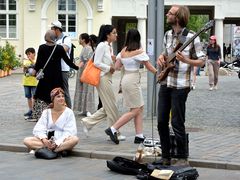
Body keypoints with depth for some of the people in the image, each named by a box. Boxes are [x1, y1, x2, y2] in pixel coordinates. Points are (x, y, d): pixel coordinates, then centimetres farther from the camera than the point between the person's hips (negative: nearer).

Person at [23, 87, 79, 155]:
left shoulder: (68, 112, 1)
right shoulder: (46, 112, 9)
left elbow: (69, 132, -8)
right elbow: (38, 129, 0)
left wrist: (57, 143, -23)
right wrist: (44, 140, -22)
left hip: (62, 141, -3)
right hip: (48, 140, 3)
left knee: (75, 139, -35)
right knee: (27, 140, -21)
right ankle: (60, 150, -28)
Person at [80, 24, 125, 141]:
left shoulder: (109, 46, 15)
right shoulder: (102, 46, -13)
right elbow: (97, 63, -19)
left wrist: (114, 61, 2)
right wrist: (109, 68, -14)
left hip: (108, 78, 10)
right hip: (103, 78, -10)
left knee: (107, 107, 10)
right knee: (111, 106, -3)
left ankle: (87, 122, 16)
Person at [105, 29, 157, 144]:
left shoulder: (123, 52, 6)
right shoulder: (139, 52, -12)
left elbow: (116, 67, 7)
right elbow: (149, 67, -5)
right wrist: (157, 72, 12)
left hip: (125, 79, 8)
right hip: (133, 80, -8)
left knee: (140, 108, 11)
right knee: (135, 110, -2)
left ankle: (139, 136, 9)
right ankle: (113, 129, -6)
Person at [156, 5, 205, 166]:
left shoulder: (192, 37, -11)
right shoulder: (168, 35, 9)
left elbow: (202, 61, -7)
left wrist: (186, 60, -24)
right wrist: (161, 57, 4)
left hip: (180, 86, -7)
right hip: (165, 83, 7)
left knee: (177, 123, -4)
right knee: (162, 122, 7)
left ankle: (182, 158, 8)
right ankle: (166, 157, 17)